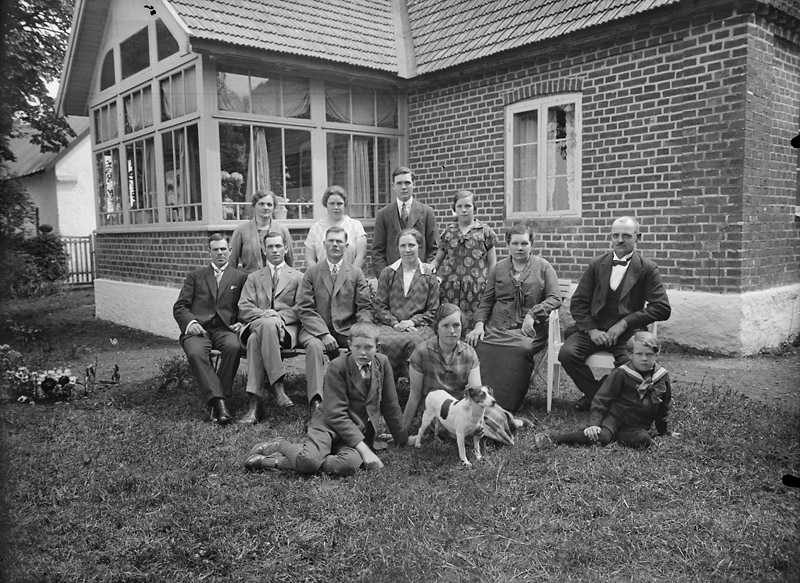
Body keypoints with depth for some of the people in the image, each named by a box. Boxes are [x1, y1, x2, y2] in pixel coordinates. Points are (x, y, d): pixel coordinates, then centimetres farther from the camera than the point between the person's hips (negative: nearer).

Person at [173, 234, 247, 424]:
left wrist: (241, 323, -8)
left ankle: (216, 399, -25)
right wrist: (190, 322, -7)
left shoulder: (241, 277, 19)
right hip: (198, 328, 1)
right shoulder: (195, 276, 22)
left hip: (225, 328, 0)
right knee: (195, 353, -33)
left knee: (233, 347, -35)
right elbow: (180, 307, 14)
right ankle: (218, 401, -35)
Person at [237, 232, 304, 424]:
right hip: (257, 325, 2)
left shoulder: (298, 277, 20)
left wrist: (278, 316, -11)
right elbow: (243, 308, 11)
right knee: (254, 339, -37)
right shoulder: (254, 278, 24)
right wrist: (263, 314, -11)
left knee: (256, 339, -37)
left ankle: (256, 403, -37)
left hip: (286, 328, -2)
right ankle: (277, 384, -37)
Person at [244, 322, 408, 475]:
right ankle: (280, 446, 1)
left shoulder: (382, 363, 3)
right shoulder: (337, 367, -10)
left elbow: (390, 405, 13)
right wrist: (363, 449, -23)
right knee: (308, 461, -35)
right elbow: (336, 414, -17)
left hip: (360, 432, 4)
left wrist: (403, 439, 18)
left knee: (350, 464, -32)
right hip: (329, 424, -4)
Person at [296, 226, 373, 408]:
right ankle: (316, 399, -35)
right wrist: (324, 333, -15)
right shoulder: (311, 273, 8)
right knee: (314, 345, -34)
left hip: (347, 329, 1)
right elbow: (304, 309, -1)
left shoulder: (356, 274, 12)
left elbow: (365, 308, 7)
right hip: (317, 328, -1)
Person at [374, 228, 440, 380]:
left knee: (412, 341, -36)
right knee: (385, 342, -34)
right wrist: (395, 323, -7)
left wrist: (412, 321, -7)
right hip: (390, 325, 1)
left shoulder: (429, 277, 12)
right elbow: (380, 306, 10)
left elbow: (433, 311, 10)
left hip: (418, 326, 0)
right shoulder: (387, 273, 15)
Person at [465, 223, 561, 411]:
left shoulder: (543, 267, 10)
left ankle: (506, 407, -24)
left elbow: (555, 298, -1)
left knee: (520, 349, -37)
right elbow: (486, 300, 15)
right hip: (496, 327, 3)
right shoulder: (499, 268, 17)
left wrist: (533, 314, -17)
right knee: (477, 344, -30)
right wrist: (479, 324, -2)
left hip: (528, 329, -2)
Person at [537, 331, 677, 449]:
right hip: (614, 417, -3)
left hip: (637, 425, 4)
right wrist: (593, 423, -18)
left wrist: (664, 431, 23)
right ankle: (553, 438, -30)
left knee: (643, 438, -32)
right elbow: (601, 399, -9)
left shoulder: (663, 376, 3)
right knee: (600, 437, -32)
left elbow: (663, 407, 18)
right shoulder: (621, 374, -9)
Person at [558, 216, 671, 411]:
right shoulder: (596, 265, 9)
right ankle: (595, 393, 0)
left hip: (627, 332, -2)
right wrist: (591, 329, -10)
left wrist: (624, 323, -15)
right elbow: (578, 303, 8)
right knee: (567, 353, -24)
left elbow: (662, 308, -7)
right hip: (594, 328, 3)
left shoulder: (648, 269, 1)